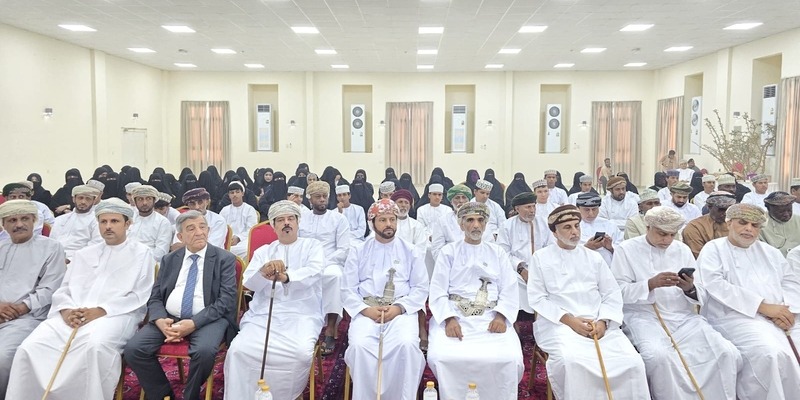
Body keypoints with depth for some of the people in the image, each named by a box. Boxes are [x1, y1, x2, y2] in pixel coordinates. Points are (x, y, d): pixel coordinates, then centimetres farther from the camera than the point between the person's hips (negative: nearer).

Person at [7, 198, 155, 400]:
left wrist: (102, 311, -13)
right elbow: (64, 290, 18)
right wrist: (66, 310, -6)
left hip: (115, 315, -4)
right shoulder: (83, 254, 25)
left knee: (96, 345, -37)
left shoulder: (141, 253, 9)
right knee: (31, 347, -21)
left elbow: (140, 296, -1)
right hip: (73, 316, 5)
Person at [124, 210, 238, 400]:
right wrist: (160, 321, -12)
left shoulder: (225, 259, 1)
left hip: (207, 319, -4)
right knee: (133, 349, -18)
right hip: (169, 318, 4)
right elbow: (155, 298, 11)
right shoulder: (168, 260, 15)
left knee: (204, 351, -34)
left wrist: (194, 323, -20)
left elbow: (226, 300, -8)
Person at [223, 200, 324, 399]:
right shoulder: (262, 251, 19)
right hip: (264, 314, 3)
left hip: (301, 314, -2)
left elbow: (313, 272, -9)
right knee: (239, 350, -23)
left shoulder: (312, 246, 11)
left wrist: (286, 277, -30)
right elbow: (249, 282, 4)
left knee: (302, 352, -29)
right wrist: (263, 272, -21)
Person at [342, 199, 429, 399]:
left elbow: (421, 288, 5)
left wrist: (398, 308, -11)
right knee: (359, 346, -29)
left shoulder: (411, 251, 11)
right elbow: (348, 290, 6)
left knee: (407, 345, -30)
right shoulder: (357, 250, 11)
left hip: (401, 311, 0)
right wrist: (366, 310, -12)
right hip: (366, 311, 0)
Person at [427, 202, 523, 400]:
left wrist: (501, 316, -12)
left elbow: (509, 290, 7)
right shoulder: (448, 252, 11)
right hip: (454, 317, -1)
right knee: (442, 357, -27)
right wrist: (449, 319, -16)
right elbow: (438, 291, 1)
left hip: (491, 319, 1)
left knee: (509, 359, -25)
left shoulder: (498, 253, 15)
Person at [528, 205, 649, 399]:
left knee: (631, 361, -20)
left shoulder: (594, 257, 17)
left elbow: (612, 294, 11)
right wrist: (569, 320, -12)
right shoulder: (540, 258, 6)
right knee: (571, 362, -33)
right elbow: (537, 299, -1)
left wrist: (603, 321, -8)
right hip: (559, 324, -3)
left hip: (598, 324, 4)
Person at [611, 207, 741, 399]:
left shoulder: (683, 249, 14)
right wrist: (651, 284, -22)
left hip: (683, 317, 4)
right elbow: (619, 291, -7)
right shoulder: (626, 249, 1)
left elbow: (703, 295, 11)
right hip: (645, 317, -4)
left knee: (727, 353, -18)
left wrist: (690, 289, -13)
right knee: (658, 356, -33)